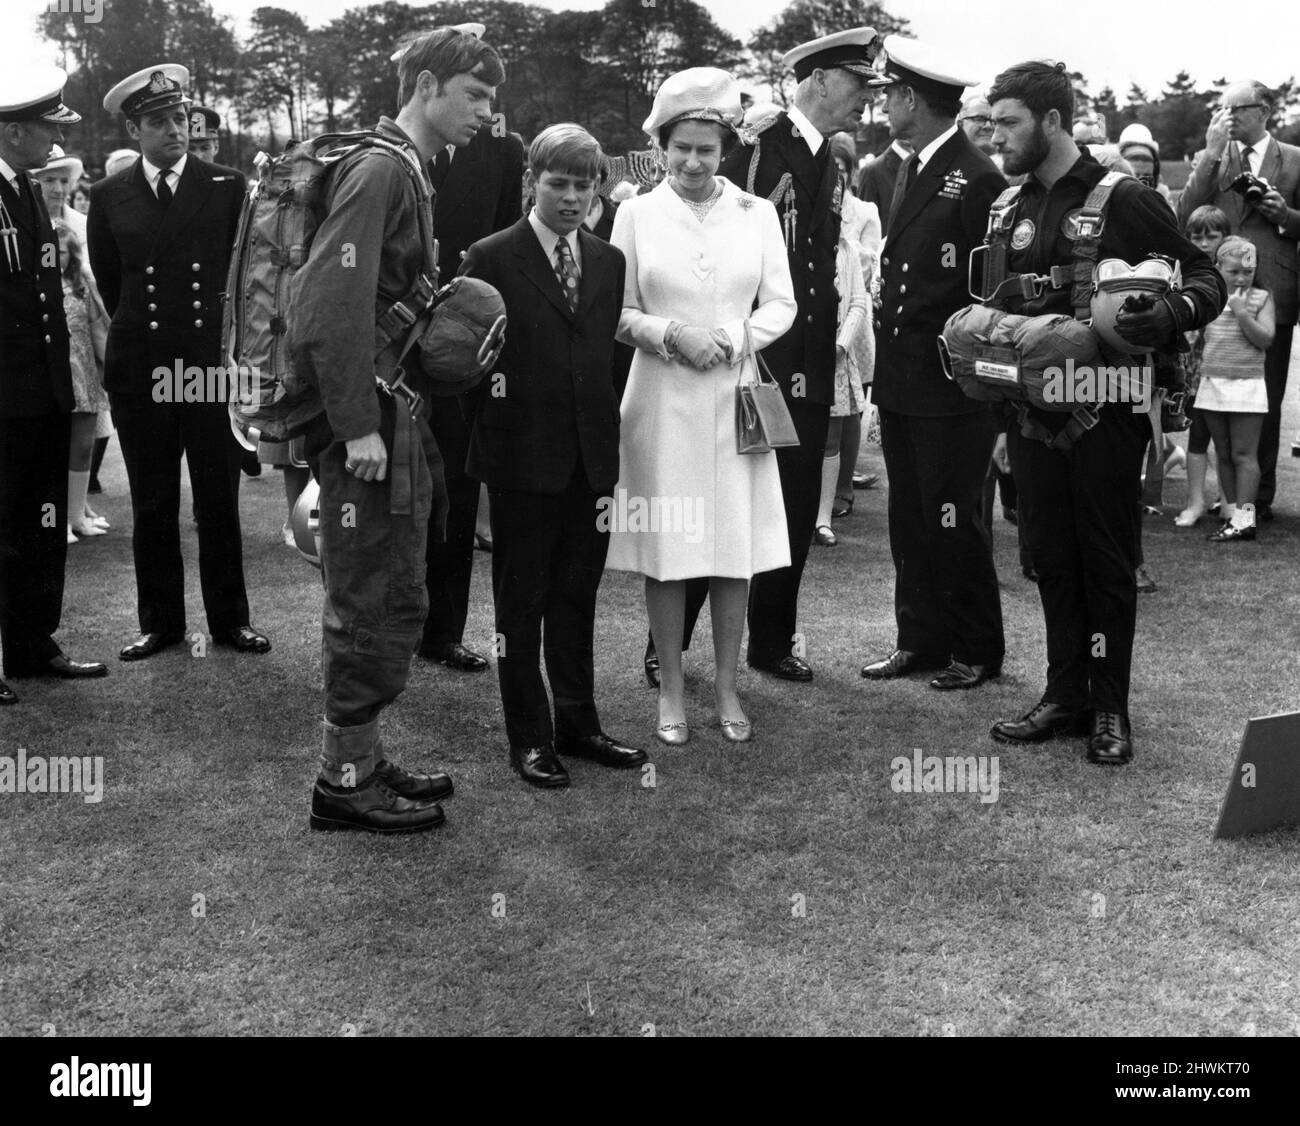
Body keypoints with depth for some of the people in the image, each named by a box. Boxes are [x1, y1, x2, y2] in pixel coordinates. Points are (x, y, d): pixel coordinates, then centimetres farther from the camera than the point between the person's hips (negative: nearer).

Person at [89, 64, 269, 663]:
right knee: (152, 505, 7)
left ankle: (229, 618, 16)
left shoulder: (227, 186, 2)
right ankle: (160, 622, 18)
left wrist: (225, 339, 8)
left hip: (212, 363, -1)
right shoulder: (108, 197, 4)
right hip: (139, 370, 1)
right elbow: (109, 282, 14)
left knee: (219, 501, 5)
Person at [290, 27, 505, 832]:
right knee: (378, 604, -3)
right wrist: (357, 426, -23)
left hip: (395, 417, 10)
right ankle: (344, 781, 8)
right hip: (369, 422, -10)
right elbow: (336, 304, -22)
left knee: (390, 601, 16)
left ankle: (363, 761, 27)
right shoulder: (378, 171, -13)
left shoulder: (408, 174, 17)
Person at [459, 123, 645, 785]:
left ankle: (577, 724, 26)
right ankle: (529, 738, 16)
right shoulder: (492, 259, -5)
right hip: (523, 458, -4)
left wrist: (607, 438, 4)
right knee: (521, 602, 6)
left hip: (593, 457, 5)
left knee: (578, 597, 14)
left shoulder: (609, 261, 10)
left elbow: (608, 351, 10)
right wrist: (494, 414, -12)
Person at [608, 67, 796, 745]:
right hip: (662, 402, -1)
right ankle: (671, 691, 14)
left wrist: (734, 338, -11)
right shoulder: (636, 214, 4)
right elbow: (617, 311, 4)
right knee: (666, 552, 1)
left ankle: (726, 688, 18)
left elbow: (781, 305, 6)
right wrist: (670, 333, -13)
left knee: (736, 551, 4)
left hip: (735, 397, 1)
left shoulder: (757, 214, 7)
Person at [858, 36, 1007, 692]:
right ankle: (921, 639, 24)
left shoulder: (977, 179, -13)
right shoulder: (909, 171, 14)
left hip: (952, 386, -8)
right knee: (909, 519, 13)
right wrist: (885, 368, 11)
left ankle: (977, 652, 15)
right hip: (901, 382, 8)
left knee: (953, 522, 1)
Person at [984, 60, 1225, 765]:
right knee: (1050, 555, 10)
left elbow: (1206, 278, -4)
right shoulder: (1011, 210, 11)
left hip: (1105, 408, -5)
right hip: (1033, 409, 5)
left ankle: (1110, 707, 14)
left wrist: (1170, 317, -24)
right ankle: (1065, 694, 21)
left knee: (1106, 559, 3)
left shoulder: (1122, 198, -6)